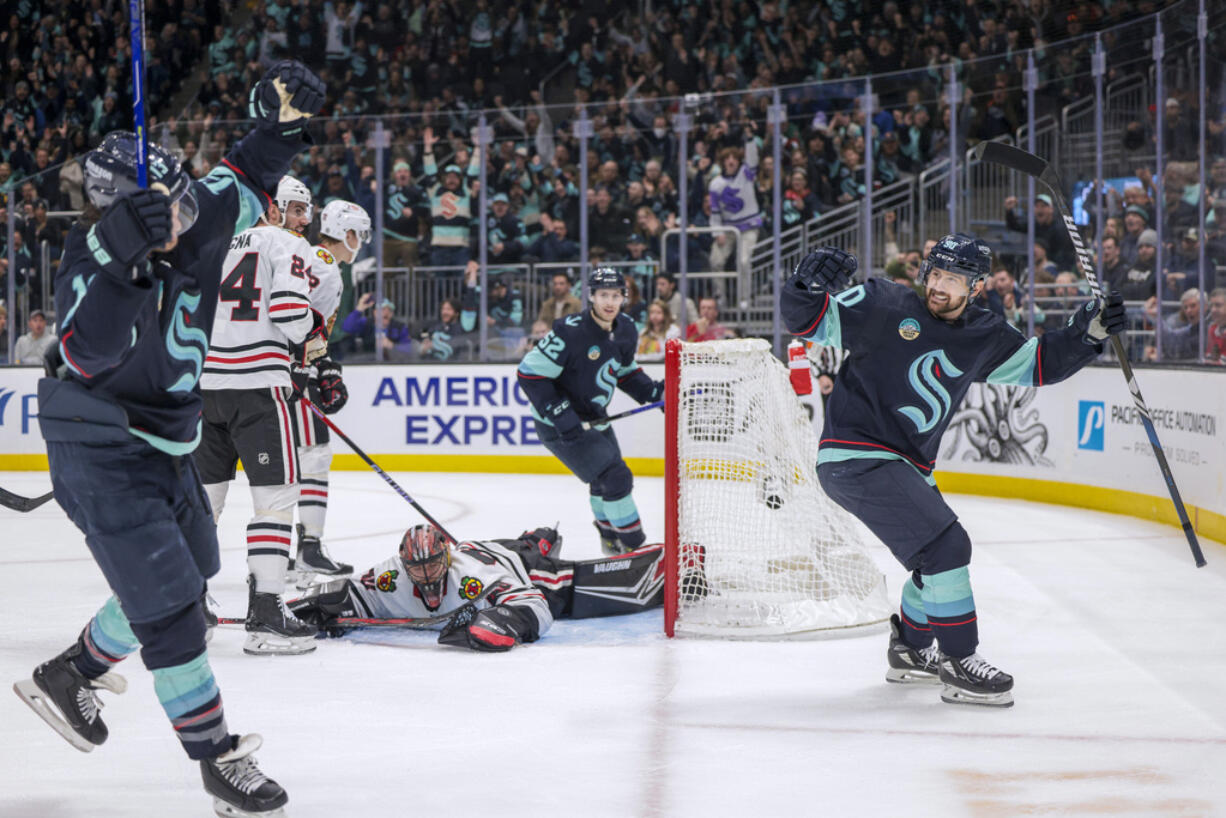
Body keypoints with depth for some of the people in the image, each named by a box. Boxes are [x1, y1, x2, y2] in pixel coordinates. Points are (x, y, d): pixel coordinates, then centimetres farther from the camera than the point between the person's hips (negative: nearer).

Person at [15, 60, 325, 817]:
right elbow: (88, 352, -40)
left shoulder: (196, 227, -5)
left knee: (185, 578, 20)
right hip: (102, 454, -9)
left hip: (166, 445, 9)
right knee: (166, 602, -10)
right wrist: (118, 258, -52)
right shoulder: (94, 260, -24)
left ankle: (68, 676, 39)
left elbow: (246, 183, 13)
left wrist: (282, 121, -5)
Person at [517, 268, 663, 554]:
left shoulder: (626, 331, -1)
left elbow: (626, 372, 17)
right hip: (559, 426, -8)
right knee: (615, 478, -14)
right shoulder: (570, 332, -26)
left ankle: (611, 538, 46)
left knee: (606, 480, 23)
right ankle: (634, 546, -3)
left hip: (595, 420, 8)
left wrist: (653, 392, 1)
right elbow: (530, 374, -24)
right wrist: (560, 415, -28)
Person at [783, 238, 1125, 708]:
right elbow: (810, 324, -13)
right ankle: (959, 665, -8)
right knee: (946, 545, -17)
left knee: (941, 555, 24)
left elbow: (1037, 364, 19)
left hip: (908, 465, 9)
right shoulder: (883, 307, -11)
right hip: (855, 457, -9)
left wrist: (1086, 335, 5)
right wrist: (809, 288, -34)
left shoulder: (983, 336, 7)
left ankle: (909, 651, 43)